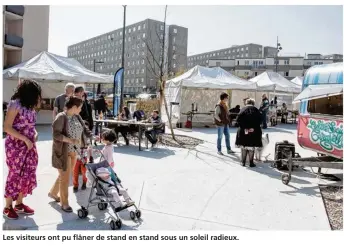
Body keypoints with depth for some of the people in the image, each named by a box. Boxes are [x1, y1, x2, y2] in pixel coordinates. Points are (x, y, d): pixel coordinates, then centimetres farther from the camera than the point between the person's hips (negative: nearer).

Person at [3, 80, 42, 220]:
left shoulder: (29, 106, 8)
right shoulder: (15, 105, -14)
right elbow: (7, 127, -17)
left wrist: (35, 133, -3)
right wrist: (25, 139, -18)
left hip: (29, 146, 7)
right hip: (16, 146, -7)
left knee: (27, 175, 11)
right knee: (15, 175, 0)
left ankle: (19, 204, 24)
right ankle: (8, 207, 15)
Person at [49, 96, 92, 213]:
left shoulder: (77, 117, 6)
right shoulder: (61, 117, -17)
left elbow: (84, 129, 9)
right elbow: (56, 134, -23)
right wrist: (70, 140, -32)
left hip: (73, 151, 8)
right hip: (63, 152, -8)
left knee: (66, 175, 19)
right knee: (65, 178, 1)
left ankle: (53, 193, 41)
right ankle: (64, 203, 16)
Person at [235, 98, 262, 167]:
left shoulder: (243, 110, 1)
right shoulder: (256, 110, 1)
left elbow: (238, 120, -7)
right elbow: (259, 120, -4)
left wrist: (244, 127, -7)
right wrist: (254, 128, -3)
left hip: (243, 131, 1)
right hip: (253, 132, 0)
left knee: (243, 147, 11)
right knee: (251, 147, 7)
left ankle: (243, 162, 14)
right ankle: (251, 163, 9)